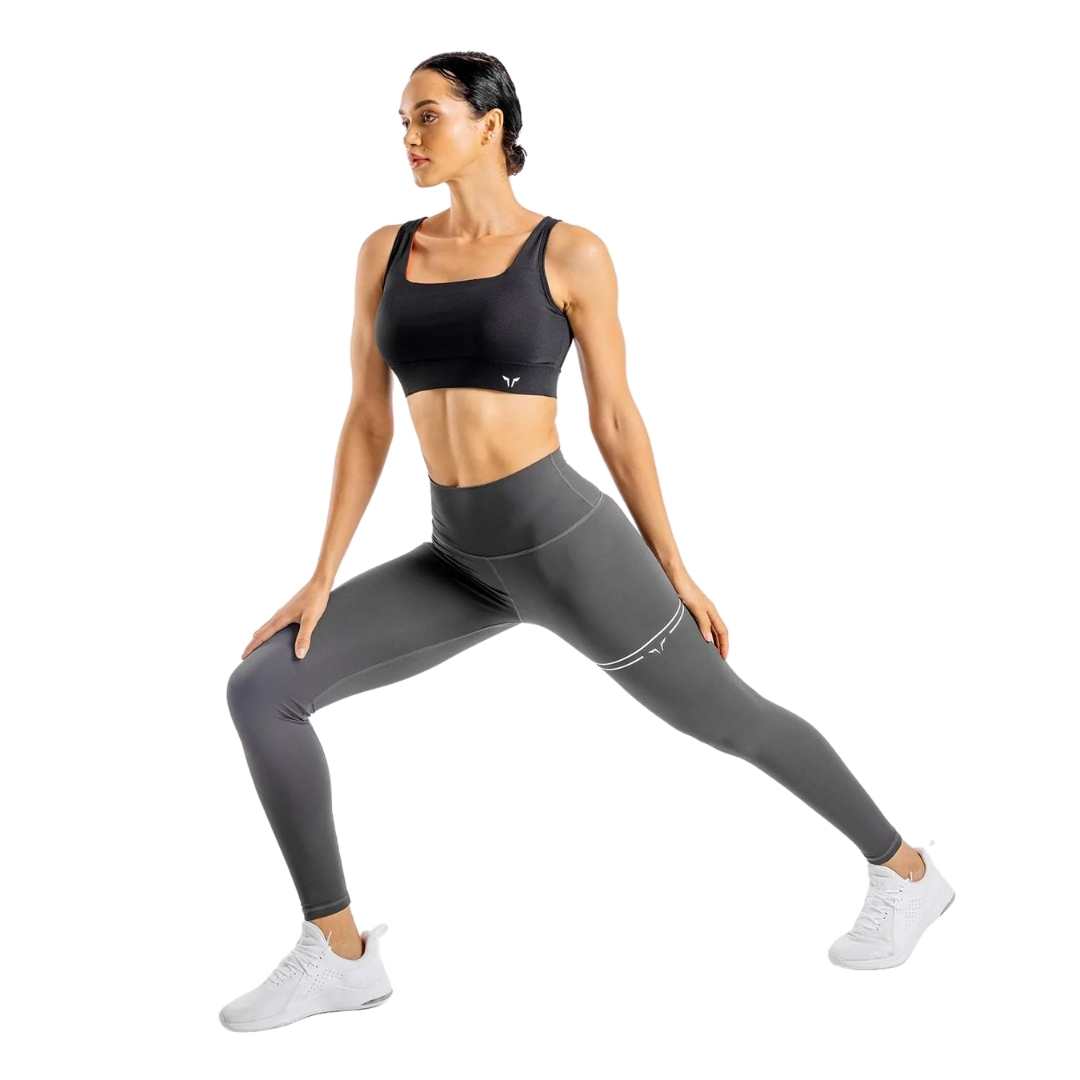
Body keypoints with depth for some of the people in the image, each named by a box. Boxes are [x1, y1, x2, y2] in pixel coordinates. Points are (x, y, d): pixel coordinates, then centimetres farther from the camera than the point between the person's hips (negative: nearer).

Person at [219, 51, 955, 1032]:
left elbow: (616, 418, 0)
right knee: (260, 690, -5)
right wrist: (322, 577, 5)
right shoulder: (385, 252, 9)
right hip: (465, 558, 5)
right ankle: (340, 952, 6)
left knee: (727, 717, 8)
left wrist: (675, 571, 3)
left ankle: (906, 871, 33)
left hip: (564, 538, -5)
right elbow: (368, 419, 9)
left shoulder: (571, 252, -4)